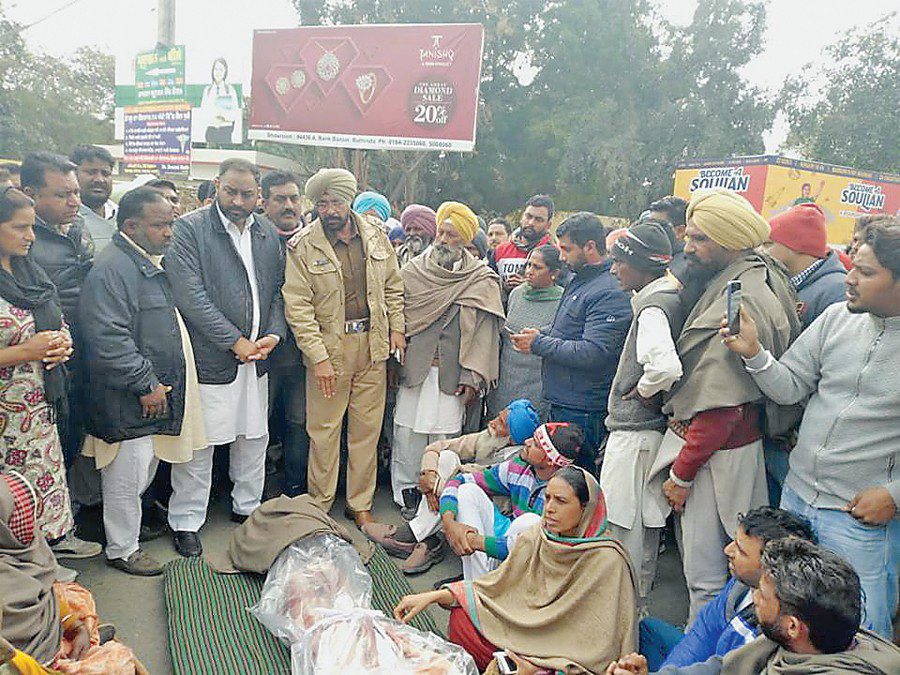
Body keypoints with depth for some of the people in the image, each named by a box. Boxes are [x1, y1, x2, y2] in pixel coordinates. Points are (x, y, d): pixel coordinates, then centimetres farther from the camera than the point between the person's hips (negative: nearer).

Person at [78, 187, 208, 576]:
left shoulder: (152, 264, 13)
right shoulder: (112, 269, -20)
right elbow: (109, 340, -26)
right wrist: (146, 385, -21)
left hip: (156, 392, 10)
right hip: (128, 401, -10)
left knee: (146, 469, 21)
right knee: (127, 475, 4)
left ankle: (129, 524, 41)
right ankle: (121, 549, 21)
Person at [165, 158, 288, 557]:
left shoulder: (268, 235, 10)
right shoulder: (189, 229, -8)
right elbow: (190, 296, -15)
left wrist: (274, 334, -4)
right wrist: (235, 341, -15)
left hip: (256, 358, 6)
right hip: (209, 357, -5)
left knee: (254, 438, 16)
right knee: (198, 443, 3)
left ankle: (247, 507, 35)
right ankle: (185, 521, 21)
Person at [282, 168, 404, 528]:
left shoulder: (376, 235, 4)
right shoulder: (302, 246, -7)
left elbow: (393, 286, 14)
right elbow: (298, 308, -10)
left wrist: (396, 327, 4)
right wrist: (318, 357, -15)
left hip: (372, 344, 4)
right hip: (328, 346, -3)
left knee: (367, 429, 11)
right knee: (324, 431, 5)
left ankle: (361, 504, 27)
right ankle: (319, 506, 23)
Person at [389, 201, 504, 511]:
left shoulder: (481, 280, -1)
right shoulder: (413, 270, 6)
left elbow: (483, 330, -5)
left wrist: (472, 377, -10)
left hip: (451, 373, -2)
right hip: (413, 366, 2)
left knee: (444, 433, 4)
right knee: (407, 431, 6)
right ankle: (405, 489, 23)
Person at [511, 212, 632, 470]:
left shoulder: (610, 293, -18)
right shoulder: (580, 280, 13)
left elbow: (594, 354, -26)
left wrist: (539, 344, -16)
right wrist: (542, 333, 6)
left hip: (582, 412, -10)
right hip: (561, 404, 10)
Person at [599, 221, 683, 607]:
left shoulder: (652, 309, -19)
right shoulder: (666, 298, 9)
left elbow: (665, 366, -36)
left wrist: (642, 391, -18)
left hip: (634, 433, -10)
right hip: (650, 430, 10)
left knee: (621, 526, 2)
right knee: (644, 524, 20)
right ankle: (639, 601, 35)